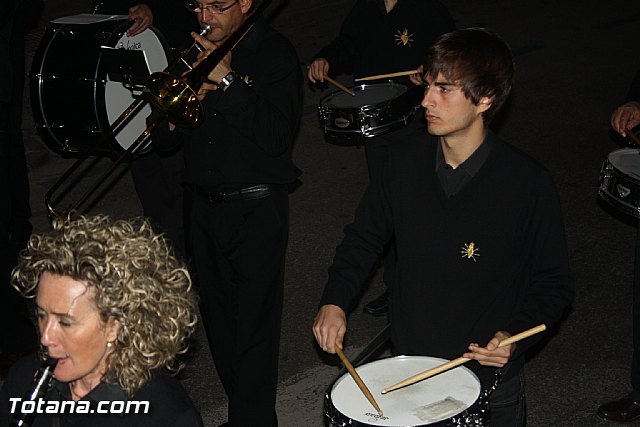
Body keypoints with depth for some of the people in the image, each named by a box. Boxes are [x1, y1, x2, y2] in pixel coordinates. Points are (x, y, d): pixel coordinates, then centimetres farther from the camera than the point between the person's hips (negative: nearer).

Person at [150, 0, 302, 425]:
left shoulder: (276, 54, -6)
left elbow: (278, 137, -19)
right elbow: (163, 138, 10)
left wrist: (227, 80, -20)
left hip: (257, 210, -6)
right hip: (202, 207, 6)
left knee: (254, 331, -5)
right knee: (220, 323, 15)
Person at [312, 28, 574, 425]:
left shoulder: (528, 182, -19)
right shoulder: (405, 159, -8)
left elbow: (554, 283, -8)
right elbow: (365, 237, 6)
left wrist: (516, 336, -24)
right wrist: (335, 301, -7)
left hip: (490, 377, -3)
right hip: (408, 366, 3)